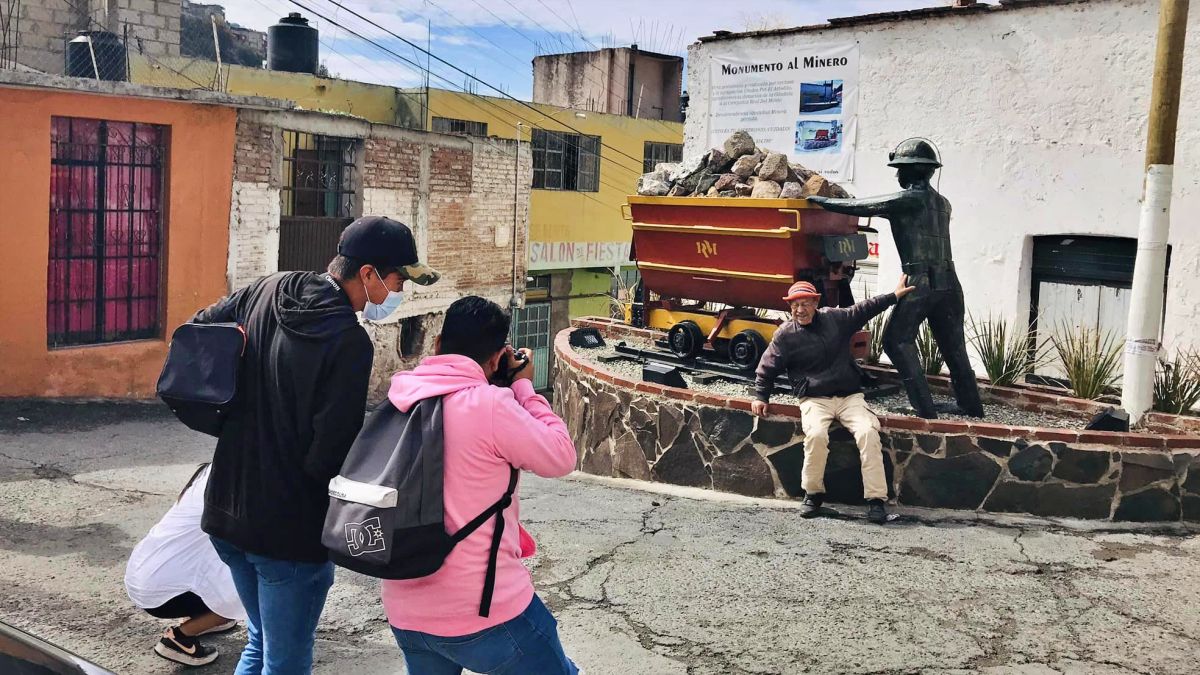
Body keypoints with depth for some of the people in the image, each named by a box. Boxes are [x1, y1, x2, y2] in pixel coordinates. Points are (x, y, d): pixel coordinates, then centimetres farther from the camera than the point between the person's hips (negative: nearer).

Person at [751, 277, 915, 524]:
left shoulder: (835, 318, 9)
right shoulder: (785, 334, 2)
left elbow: (865, 309, 23)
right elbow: (767, 369, 12)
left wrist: (895, 295, 27)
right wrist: (760, 397, 8)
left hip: (850, 396, 2)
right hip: (814, 400, -2)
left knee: (868, 432, -25)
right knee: (816, 434, -33)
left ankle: (876, 499, -22)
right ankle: (813, 494, -12)